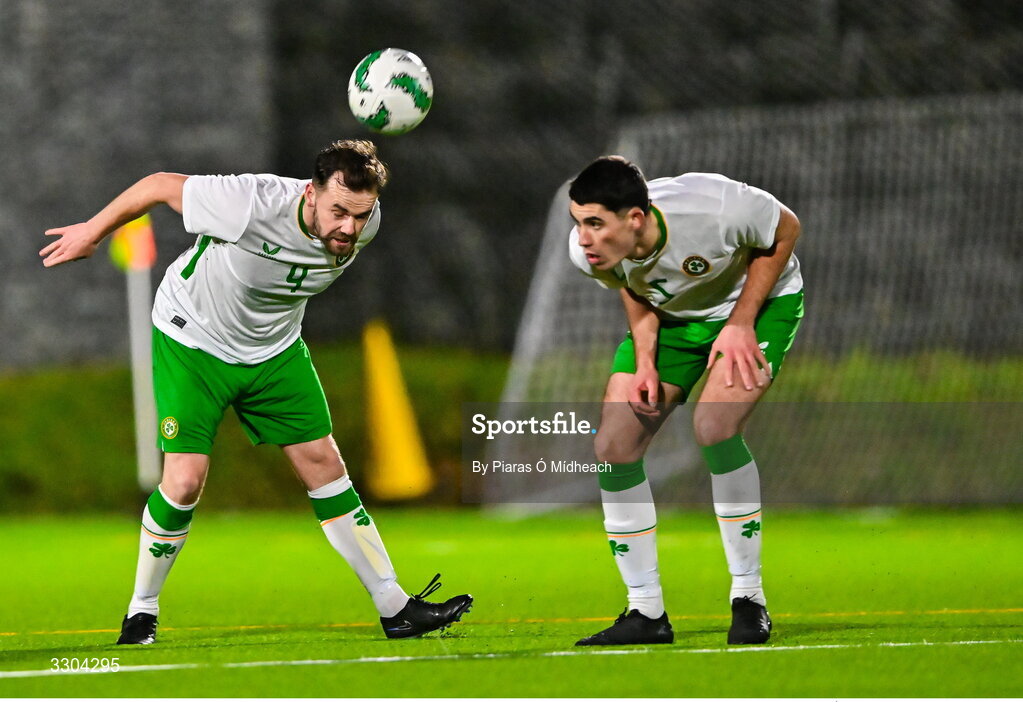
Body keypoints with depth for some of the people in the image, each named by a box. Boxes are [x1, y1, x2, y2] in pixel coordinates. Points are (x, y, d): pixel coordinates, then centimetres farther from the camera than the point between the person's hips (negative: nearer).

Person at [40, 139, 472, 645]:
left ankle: (394, 608, 8)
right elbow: (159, 186, -21)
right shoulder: (253, 205, -36)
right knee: (185, 480, -14)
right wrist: (91, 233, -6)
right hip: (192, 341, -5)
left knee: (324, 465, 2)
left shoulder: (364, 223, -19)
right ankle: (141, 613, 7)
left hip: (274, 351, 5)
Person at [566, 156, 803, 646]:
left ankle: (749, 599, -13)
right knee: (613, 445, -9)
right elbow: (633, 289, 0)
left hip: (759, 300, -5)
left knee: (714, 426, -28)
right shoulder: (586, 252, -25)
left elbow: (785, 230, -17)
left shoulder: (713, 209, -39)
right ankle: (646, 613, 3)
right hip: (671, 316, 5)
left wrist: (741, 324, -21)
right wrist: (644, 362, -14)